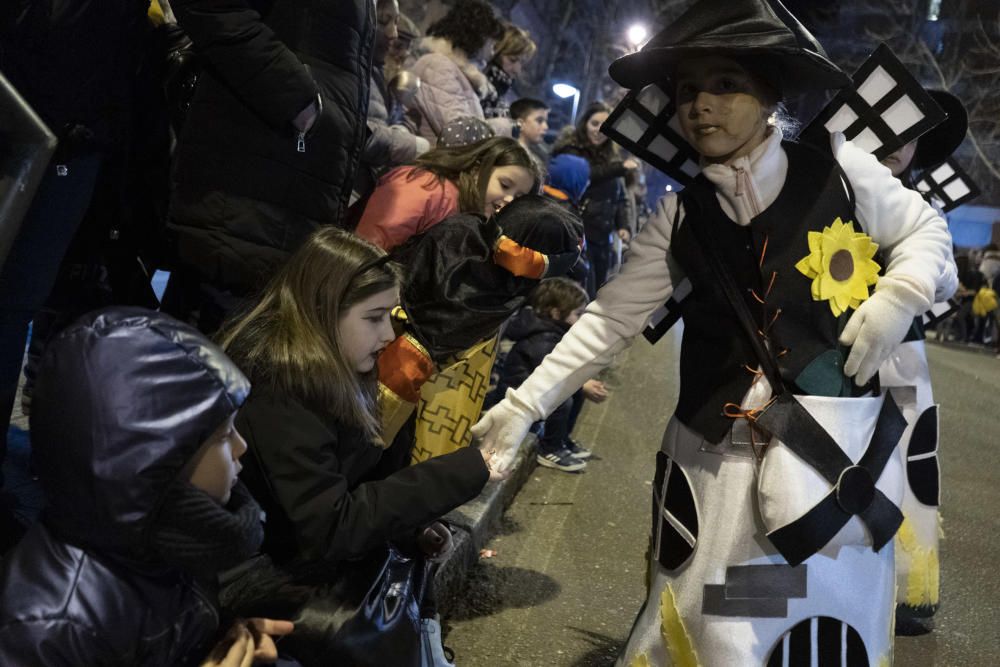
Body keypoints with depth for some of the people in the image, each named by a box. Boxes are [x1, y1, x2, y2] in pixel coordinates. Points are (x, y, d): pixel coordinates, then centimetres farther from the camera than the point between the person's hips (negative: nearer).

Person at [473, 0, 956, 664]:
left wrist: (899, 296, -8)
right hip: (718, 454, 1)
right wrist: (525, 403, -4)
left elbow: (925, 230, 12)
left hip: (837, 441, -1)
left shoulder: (838, 167, -2)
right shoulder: (679, 217, 3)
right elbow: (612, 317, 2)